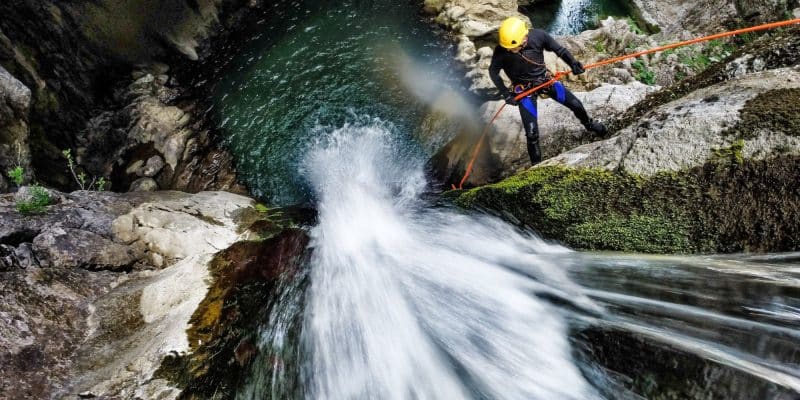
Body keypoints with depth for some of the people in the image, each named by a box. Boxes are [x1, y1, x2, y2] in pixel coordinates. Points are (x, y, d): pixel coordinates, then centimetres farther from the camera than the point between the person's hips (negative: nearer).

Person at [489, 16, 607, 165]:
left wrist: (573, 63, -21)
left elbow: (559, 49, -6)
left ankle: (589, 124, 45)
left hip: (545, 79, 3)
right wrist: (506, 94, -14)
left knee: (575, 104, 10)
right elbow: (493, 72, -9)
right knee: (531, 132, -7)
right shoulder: (501, 52, -26)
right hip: (524, 89, -2)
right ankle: (536, 163, 16)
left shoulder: (538, 36, -22)